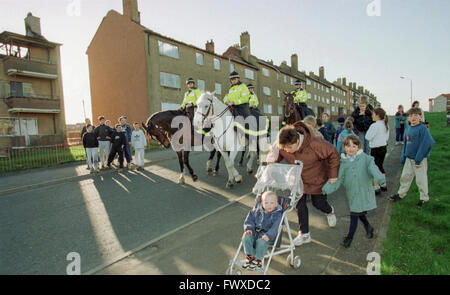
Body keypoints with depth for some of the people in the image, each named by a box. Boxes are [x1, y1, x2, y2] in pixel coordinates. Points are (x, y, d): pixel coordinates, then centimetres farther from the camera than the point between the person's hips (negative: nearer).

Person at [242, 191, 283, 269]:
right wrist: (249, 228, -7)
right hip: (255, 232, 5)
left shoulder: (277, 214, -9)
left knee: (261, 241, -33)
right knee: (246, 237, -20)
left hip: (268, 235, -4)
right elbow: (250, 219, 11)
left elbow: (275, 227, -20)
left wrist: (268, 235, -34)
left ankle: (258, 260, -13)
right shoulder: (257, 211, 6)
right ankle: (249, 256, -7)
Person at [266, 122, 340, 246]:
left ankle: (329, 211, 52)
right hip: (298, 179, 3)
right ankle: (304, 234, 21)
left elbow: (333, 154, -21)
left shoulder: (314, 144, -37)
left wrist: (333, 175, -17)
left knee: (318, 203, 12)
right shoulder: (280, 145, -25)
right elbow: (273, 156, -4)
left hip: (317, 178, -3)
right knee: (300, 205, 3)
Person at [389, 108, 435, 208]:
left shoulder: (423, 128, -15)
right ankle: (401, 194, 31)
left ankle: (424, 198, 23)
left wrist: (418, 160, -20)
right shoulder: (408, 129, 6)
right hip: (409, 158, 6)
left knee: (421, 179, 5)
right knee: (405, 176, 16)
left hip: (420, 159, -6)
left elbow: (426, 144, -20)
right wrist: (403, 156, 10)